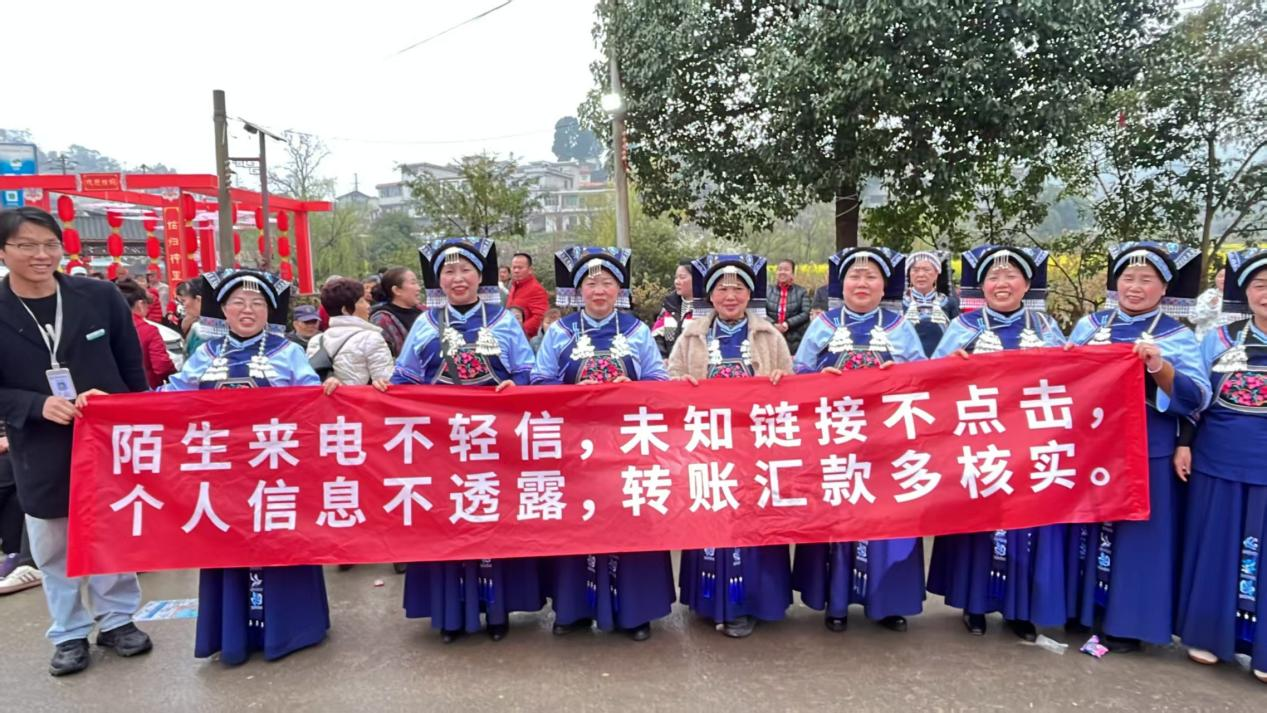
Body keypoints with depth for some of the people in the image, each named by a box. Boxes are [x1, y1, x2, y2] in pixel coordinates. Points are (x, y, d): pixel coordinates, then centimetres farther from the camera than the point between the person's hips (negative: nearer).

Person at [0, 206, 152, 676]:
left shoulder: (100, 296, -4)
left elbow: (132, 369, 2)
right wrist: (39, 405, -20)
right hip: (41, 454, 0)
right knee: (53, 549, 12)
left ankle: (117, 620, 30)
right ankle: (69, 634, 30)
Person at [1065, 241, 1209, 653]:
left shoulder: (1178, 337, -1)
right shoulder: (1090, 325, 7)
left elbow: (1196, 398, -11)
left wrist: (1160, 368, -27)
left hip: (1146, 452, -3)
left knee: (1136, 533, 4)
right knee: (1088, 528, 10)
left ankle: (1126, 622, 16)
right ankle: (1082, 609, 25)